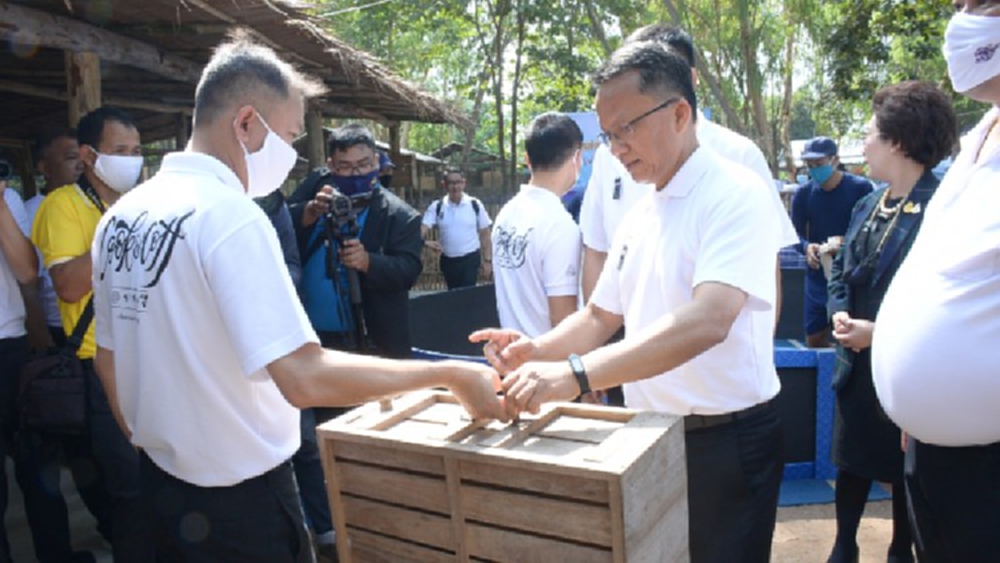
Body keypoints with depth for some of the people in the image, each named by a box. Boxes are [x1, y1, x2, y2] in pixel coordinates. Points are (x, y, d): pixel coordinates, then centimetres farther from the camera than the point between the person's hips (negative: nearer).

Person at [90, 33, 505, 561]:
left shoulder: (120, 216, 2)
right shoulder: (229, 214, -23)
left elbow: (108, 358, 12)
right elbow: (305, 378, -31)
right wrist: (450, 375, -24)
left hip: (161, 481, 8)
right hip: (238, 495, -8)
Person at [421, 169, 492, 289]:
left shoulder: (475, 205, -4)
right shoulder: (436, 207, -2)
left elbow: (485, 234, 1)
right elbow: (423, 229, -10)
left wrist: (487, 260, -2)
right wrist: (427, 242, -33)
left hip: (470, 259, -3)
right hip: (448, 260, 3)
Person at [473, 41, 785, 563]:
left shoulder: (734, 195, -17)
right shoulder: (637, 217, 8)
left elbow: (706, 322, -31)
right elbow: (600, 317, 13)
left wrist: (574, 375, -38)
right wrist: (537, 351, -6)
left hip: (726, 441, -7)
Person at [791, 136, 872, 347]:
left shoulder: (860, 188, -6)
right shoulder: (803, 193, 3)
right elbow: (796, 233, 5)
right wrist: (807, 247, -17)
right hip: (818, 276, 3)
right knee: (814, 340, 8)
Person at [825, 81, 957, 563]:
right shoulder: (868, 205, 5)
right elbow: (841, 269, 13)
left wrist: (880, 331, -20)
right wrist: (839, 313, -5)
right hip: (858, 361, 6)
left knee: (903, 469, 13)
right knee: (851, 460, 16)